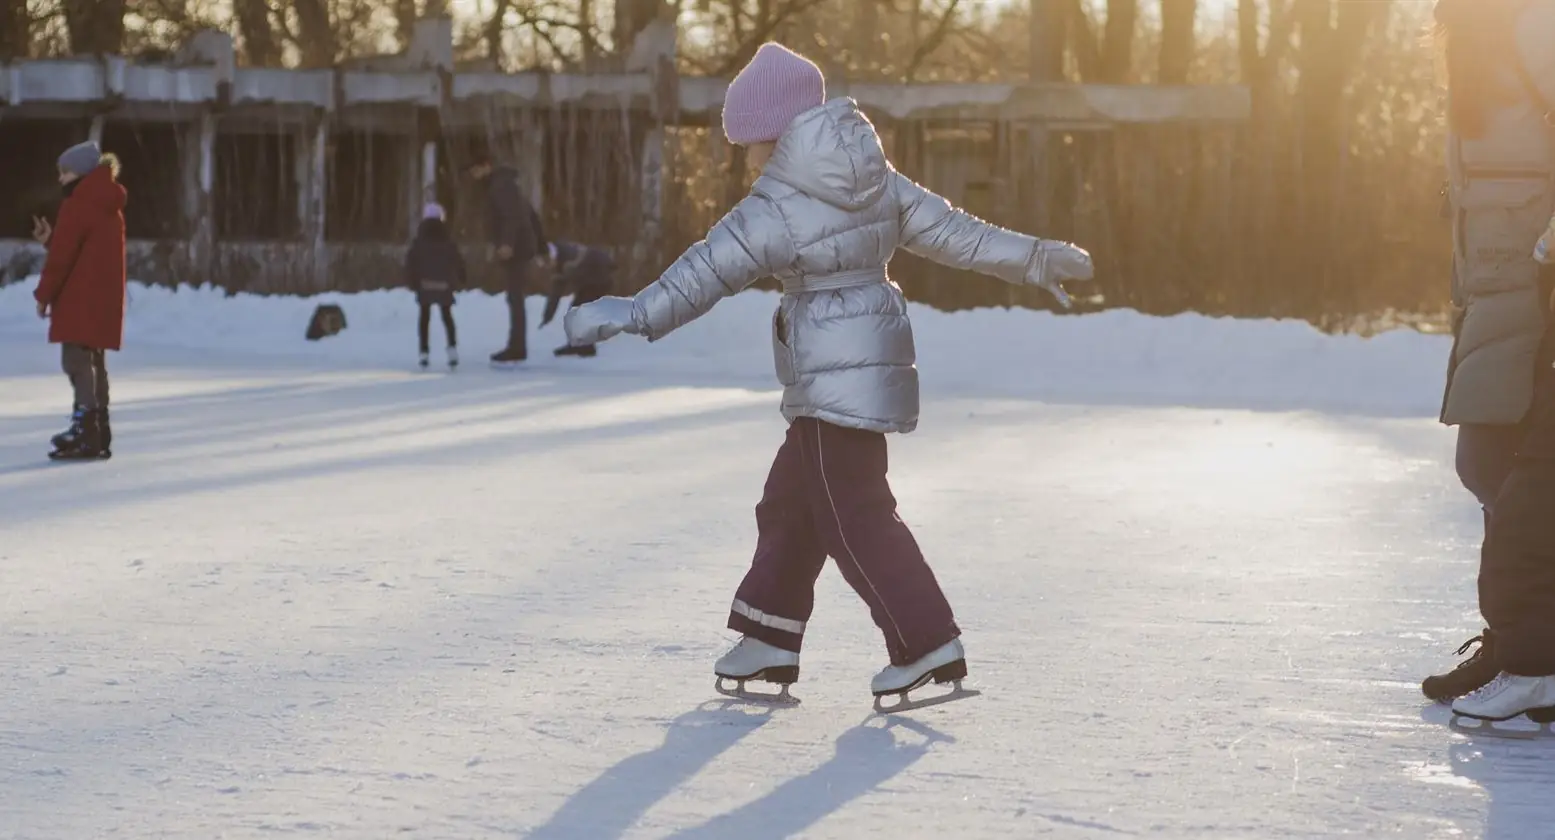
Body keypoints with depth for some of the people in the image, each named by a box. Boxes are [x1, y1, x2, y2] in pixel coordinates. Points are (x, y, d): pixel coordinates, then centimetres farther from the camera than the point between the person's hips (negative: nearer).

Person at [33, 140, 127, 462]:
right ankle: (97, 434, 16)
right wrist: (50, 238, 11)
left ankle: (85, 433, -15)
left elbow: (63, 256, -13)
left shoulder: (78, 204, -11)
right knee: (93, 363, 13)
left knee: (77, 362, -9)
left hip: (80, 299, -9)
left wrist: (44, 294, -6)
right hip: (105, 299, 9)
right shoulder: (109, 206, 16)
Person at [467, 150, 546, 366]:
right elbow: (530, 215, 24)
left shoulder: (501, 185, -11)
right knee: (516, 299, 12)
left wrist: (507, 243, -35)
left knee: (515, 299, -9)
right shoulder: (506, 184, 21)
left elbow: (513, 215, -25)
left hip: (515, 250, -10)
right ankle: (516, 348, 15)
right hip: (519, 248, 10)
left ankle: (517, 349, -10)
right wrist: (539, 245, 26)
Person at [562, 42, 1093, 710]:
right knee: (789, 502, 17)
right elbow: (951, 230, 8)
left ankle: (928, 650, -6)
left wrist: (632, 314, -13)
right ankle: (768, 646, 23)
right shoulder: (877, 180, 6)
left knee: (855, 517, -4)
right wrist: (1035, 259, 17)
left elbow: (707, 272, -17)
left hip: (835, 379, -9)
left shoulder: (776, 208, -16)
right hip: (872, 364, 9)